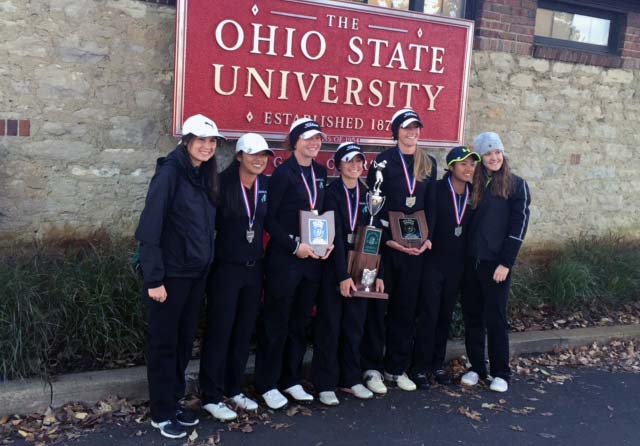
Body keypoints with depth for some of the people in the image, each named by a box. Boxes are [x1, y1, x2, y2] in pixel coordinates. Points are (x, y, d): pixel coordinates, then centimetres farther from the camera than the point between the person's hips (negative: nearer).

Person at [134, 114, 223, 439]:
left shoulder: (205, 176, 9)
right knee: (164, 343, 5)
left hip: (196, 273, 7)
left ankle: (175, 402, 30)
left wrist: (205, 265, 9)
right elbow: (149, 227, -17)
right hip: (170, 274, -7)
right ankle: (161, 413, 18)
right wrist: (154, 278, -19)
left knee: (184, 341, 15)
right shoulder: (170, 171, -13)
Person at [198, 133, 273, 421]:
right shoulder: (223, 183, -12)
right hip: (226, 267, -6)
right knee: (219, 332, 2)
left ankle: (234, 389, 28)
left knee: (244, 331, 14)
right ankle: (211, 397, 13)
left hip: (254, 267, 6)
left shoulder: (266, 186, 5)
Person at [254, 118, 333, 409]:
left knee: (300, 321, 13)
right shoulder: (283, 173, -8)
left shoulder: (320, 173, 11)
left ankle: (291, 380, 25)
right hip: (284, 258, -6)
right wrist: (294, 246, -16)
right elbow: (270, 218, -10)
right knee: (276, 322, 2)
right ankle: (268, 384, 14)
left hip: (313, 258, 6)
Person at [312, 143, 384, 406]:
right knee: (330, 325, 2)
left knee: (355, 325, 11)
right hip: (334, 266, -5)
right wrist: (343, 275, -17)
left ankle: (351, 379, 23)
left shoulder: (367, 194, 9)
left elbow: (374, 234, 7)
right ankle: (326, 384, 11)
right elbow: (335, 236, -13)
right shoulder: (332, 193, -6)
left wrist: (377, 273, 2)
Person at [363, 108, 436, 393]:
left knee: (407, 307, 9)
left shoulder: (428, 163, 11)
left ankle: (397, 368, 21)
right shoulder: (384, 161, -3)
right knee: (378, 305, 2)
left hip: (415, 246, 5)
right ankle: (372, 367, 12)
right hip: (385, 243, -4)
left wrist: (427, 238, -2)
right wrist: (387, 238, -15)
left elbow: (431, 206, 12)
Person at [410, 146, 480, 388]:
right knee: (429, 314, -2)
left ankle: (437, 363, 25)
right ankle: (420, 367, 9)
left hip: (457, 262, 5)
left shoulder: (473, 193, 4)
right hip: (434, 260, -4)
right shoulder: (437, 189, -9)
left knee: (446, 314, 12)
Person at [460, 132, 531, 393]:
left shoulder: (516, 185, -1)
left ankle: (500, 373, 13)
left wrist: (506, 263, -13)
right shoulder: (474, 185, 10)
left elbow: (519, 225, -7)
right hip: (471, 261, 4)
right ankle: (476, 367, 21)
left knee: (495, 317, 0)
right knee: (472, 316, 9)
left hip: (496, 262, -4)